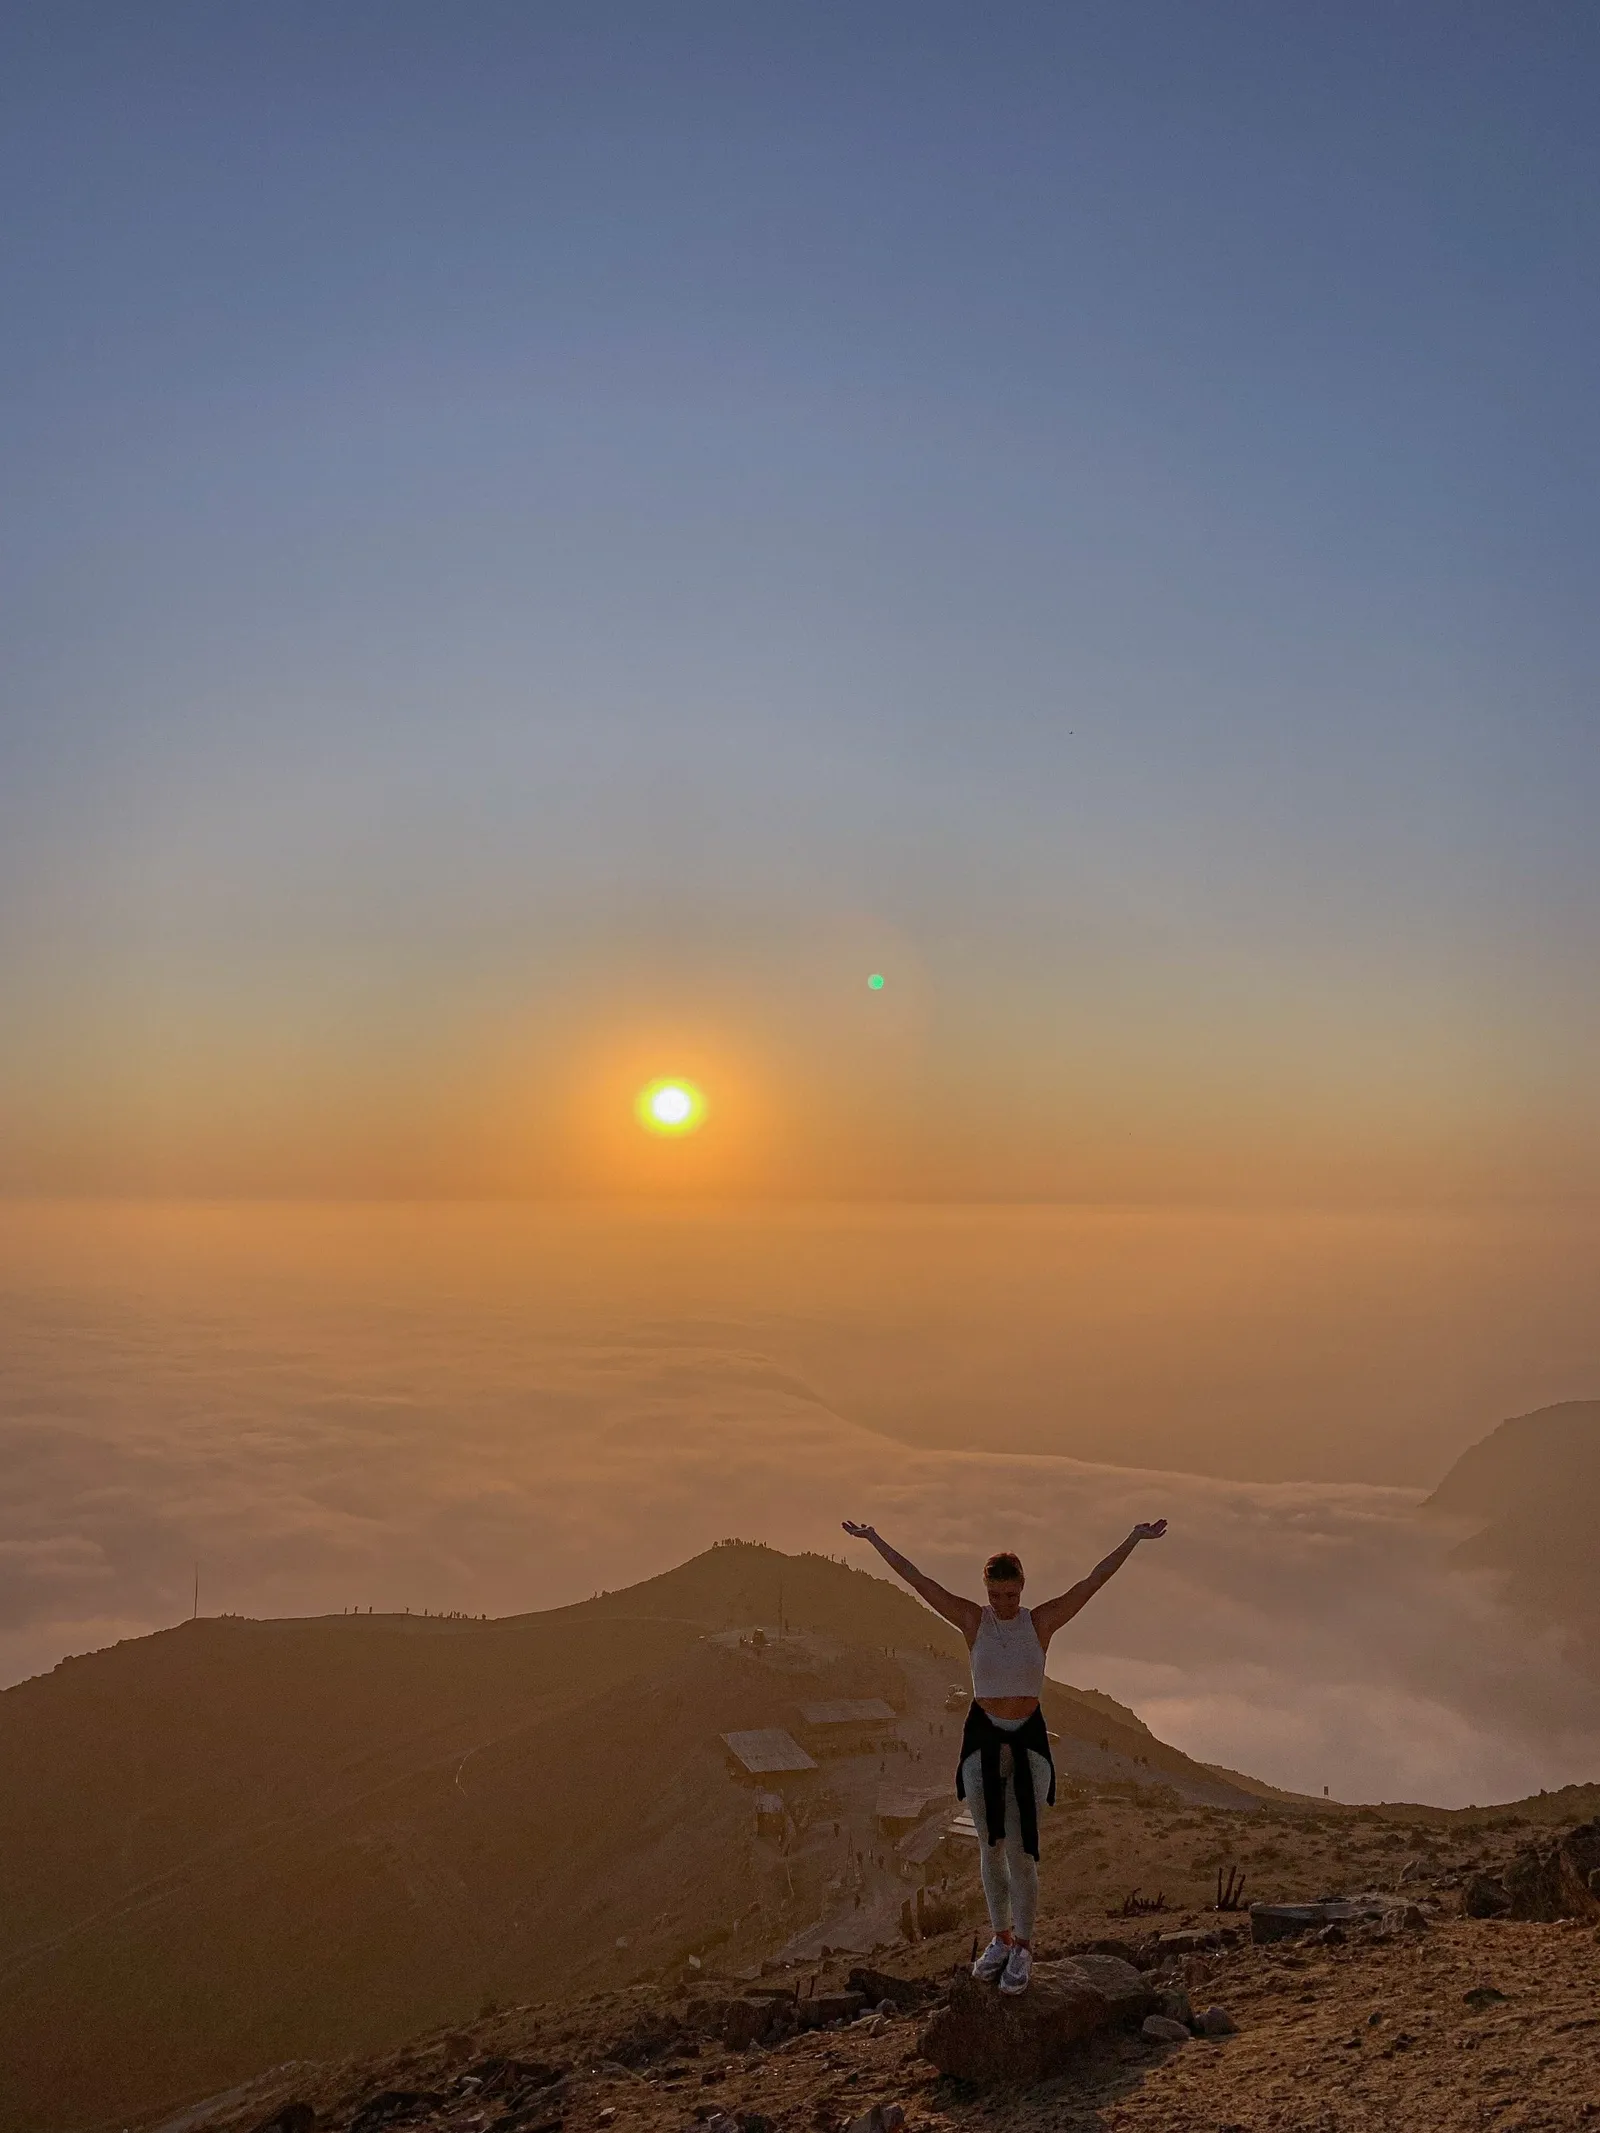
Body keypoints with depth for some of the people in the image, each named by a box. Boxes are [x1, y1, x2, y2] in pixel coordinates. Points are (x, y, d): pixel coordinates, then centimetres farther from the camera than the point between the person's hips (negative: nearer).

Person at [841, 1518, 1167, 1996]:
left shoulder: (1042, 1621, -5)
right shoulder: (973, 1620, -5)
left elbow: (1093, 1581, -8)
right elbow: (917, 1580, -7)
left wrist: (1135, 1539, -11)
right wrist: (874, 1539, -9)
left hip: (1029, 1740, -1)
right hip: (983, 1739, 1)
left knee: (1020, 1849, -2)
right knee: (990, 1847, 11)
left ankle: (1023, 1949, 15)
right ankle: (1001, 1939, 29)